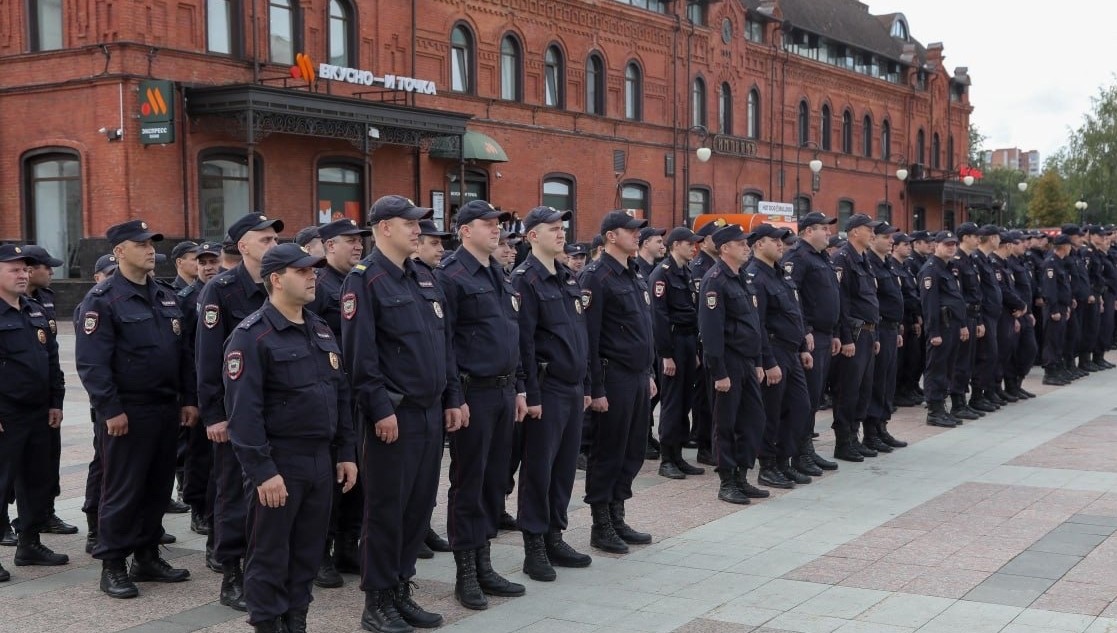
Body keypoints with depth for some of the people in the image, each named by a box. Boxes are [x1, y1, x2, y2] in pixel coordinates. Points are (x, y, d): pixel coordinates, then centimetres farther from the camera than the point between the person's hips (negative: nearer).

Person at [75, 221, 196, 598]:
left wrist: (189, 399, 9)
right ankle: (112, 566, 9)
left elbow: (183, 352, 16)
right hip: (128, 412, -7)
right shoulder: (103, 299, -9)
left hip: (167, 410, 7)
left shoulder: (166, 297, 14)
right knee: (123, 490, -1)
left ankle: (147, 557, 23)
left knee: (158, 487, 12)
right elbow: (91, 361, -15)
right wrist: (110, 410, -19)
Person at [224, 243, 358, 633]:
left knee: (309, 549, 13)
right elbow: (243, 410, -17)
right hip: (279, 461, -7)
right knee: (270, 554, 3)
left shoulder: (321, 330, 13)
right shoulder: (252, 336, -12)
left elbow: (341, 394, 17)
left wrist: (346, 453, 12)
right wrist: (262, 470, -21)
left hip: (321, 459, 7)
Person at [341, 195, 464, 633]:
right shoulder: (364, 280, -10)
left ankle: (401, 591, 23)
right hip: (394, 415, -8)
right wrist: (380, 409, -19)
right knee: (386, 509, 0)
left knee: (420, 505, 11)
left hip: (431, 413, 8)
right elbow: (359, 354, -16)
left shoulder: (425, 280, 15)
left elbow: (445, 344, 18)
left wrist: (452, 399, 12)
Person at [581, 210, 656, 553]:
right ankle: (600, 527, 11)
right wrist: (595, 389, -17)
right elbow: (589, 335, -16)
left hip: (639, 375, 8)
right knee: (608, 452, 0)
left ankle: (617, 518, 23)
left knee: (634, 449, 12)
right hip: (614, 376, -8)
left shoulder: (635, 274, 14)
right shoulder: (597, 276, -12)